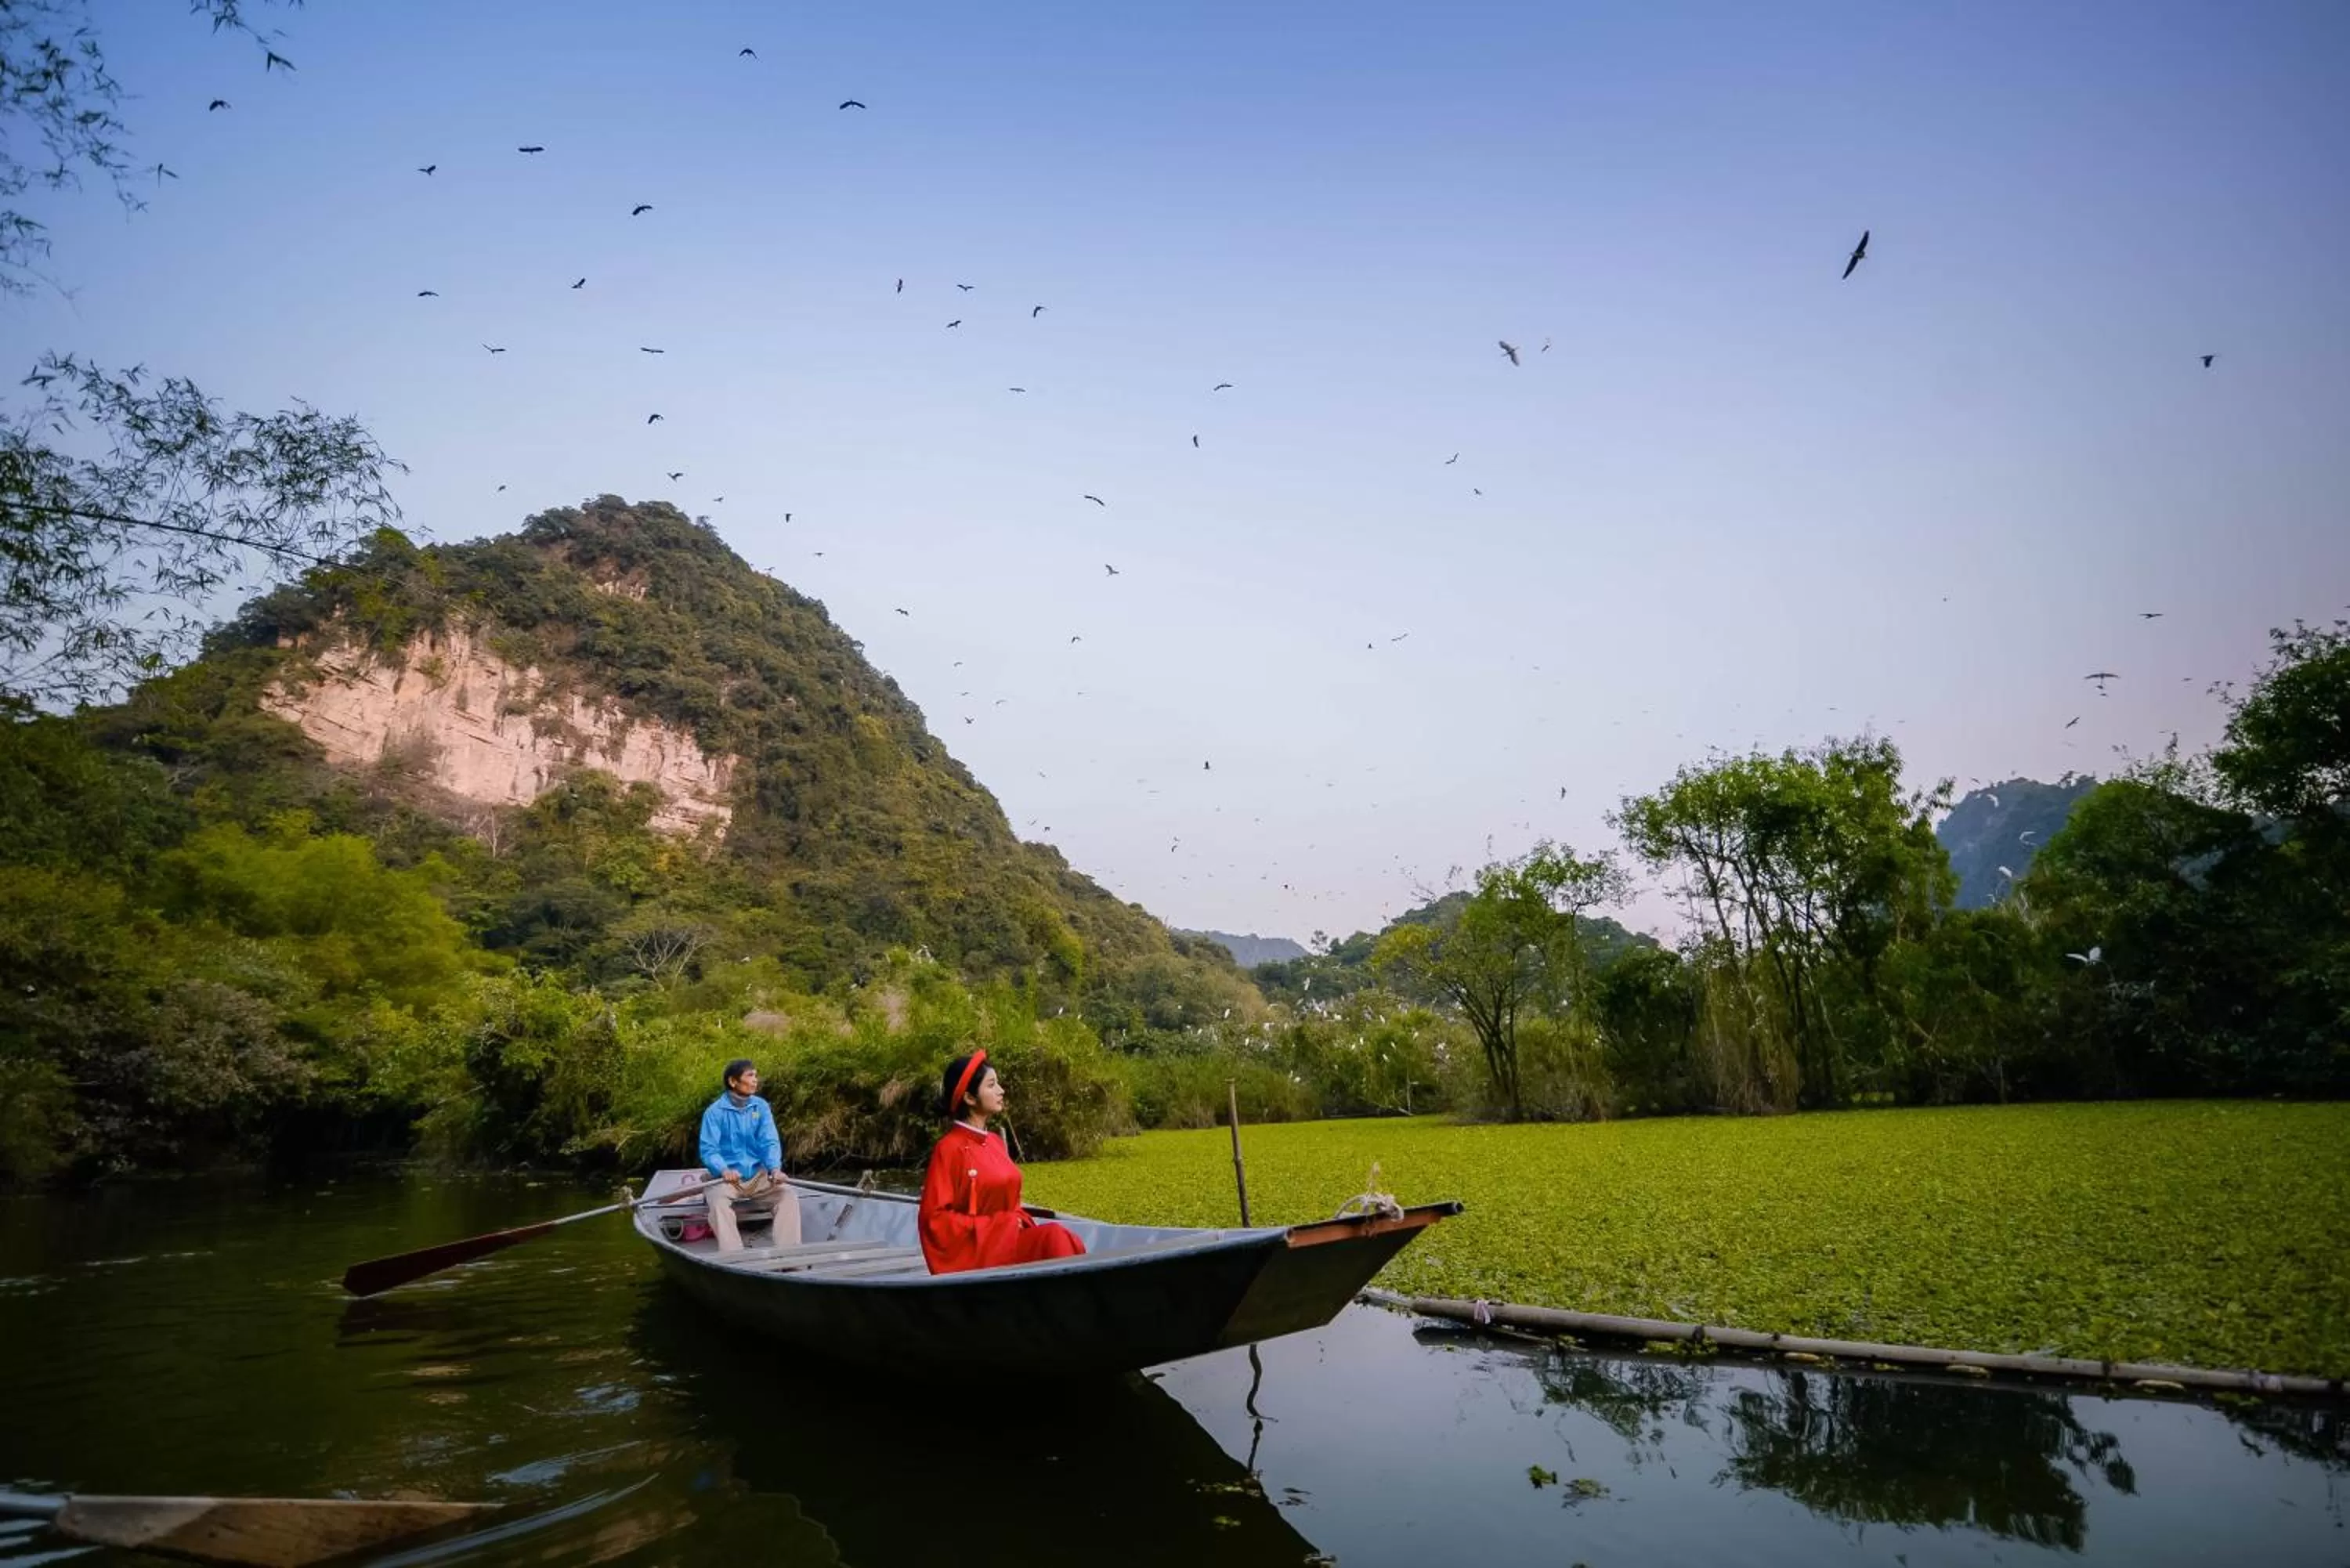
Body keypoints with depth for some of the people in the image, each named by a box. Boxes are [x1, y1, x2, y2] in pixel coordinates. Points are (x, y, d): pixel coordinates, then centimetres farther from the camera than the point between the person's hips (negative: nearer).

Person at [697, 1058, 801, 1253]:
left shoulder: (761, 1107, 5)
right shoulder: (715, 1112, -5)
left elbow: (770, 1142, -1)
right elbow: (708, 1149, -11)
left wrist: (775, 1168, -21)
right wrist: (724, 1170, -31)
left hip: (758, 1175, 3)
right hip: (726, 1177, -3)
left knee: (789, 1195, -20)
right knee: (719, 1202, -34)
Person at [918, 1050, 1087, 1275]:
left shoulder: (995, 1142, 13)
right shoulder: (950, 1148, -10)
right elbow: (935, 1219, -13)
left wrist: (1017, 1222, 0)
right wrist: (995, 1226, -14)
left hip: (1007, 1239, 7)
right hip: (974, 1250, -7)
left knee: (1067, 1241, -21)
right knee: (1054, 1237, -27)